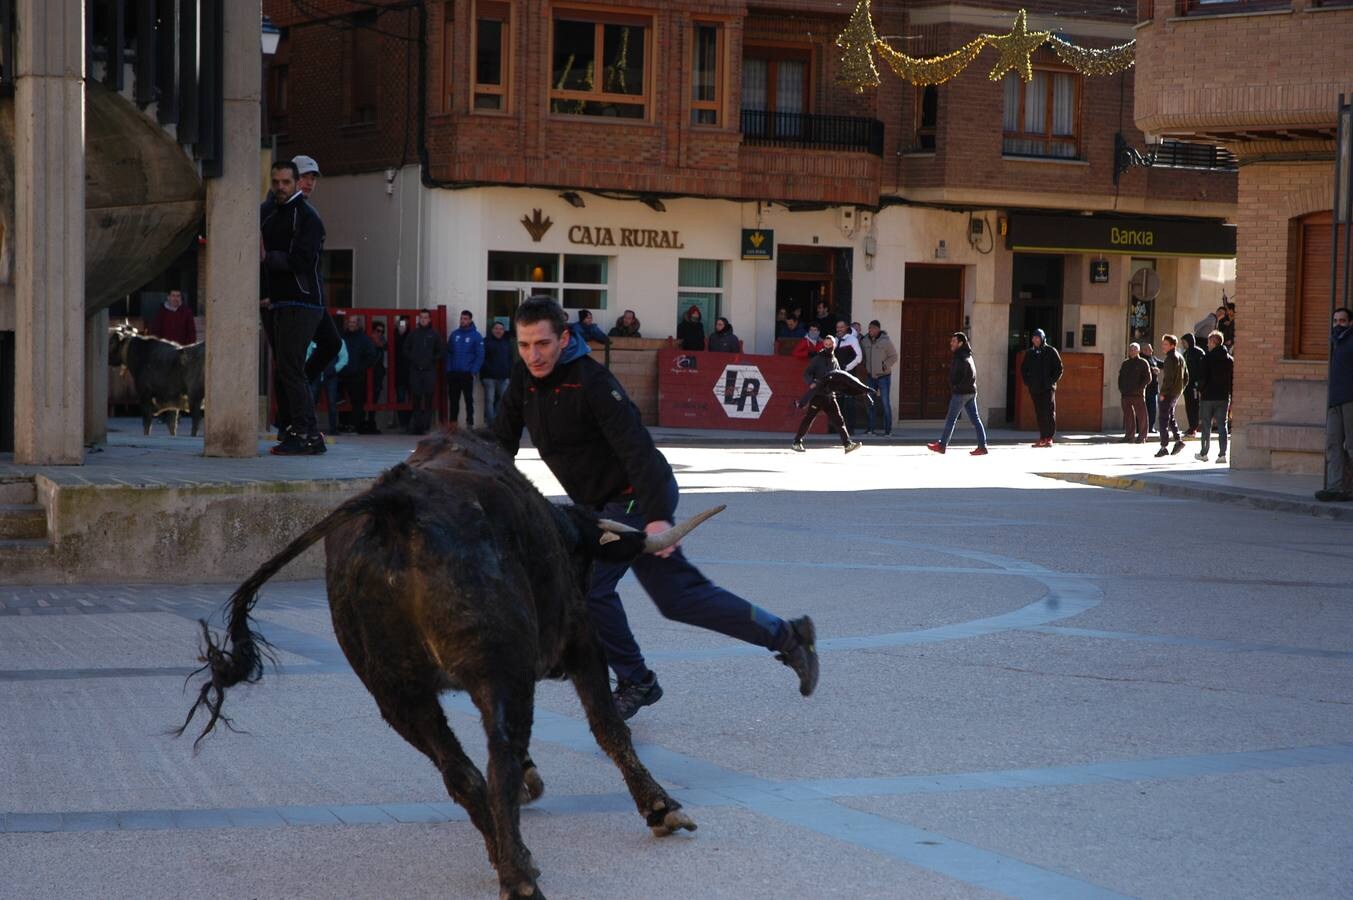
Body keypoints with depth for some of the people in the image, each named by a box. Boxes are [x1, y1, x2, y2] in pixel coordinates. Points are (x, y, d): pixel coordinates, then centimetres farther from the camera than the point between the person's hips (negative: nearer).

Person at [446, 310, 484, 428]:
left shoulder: (476, 336, -3)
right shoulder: (454, 334, 8)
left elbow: (480, 356, -6)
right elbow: (448, 353, 9)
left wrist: (474, 371, -14)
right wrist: (448, 369, 0)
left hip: (467, 374, -3)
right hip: (453, 373, 4)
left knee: (469, 399, 3)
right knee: (454, 399, 7)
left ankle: (470, 422, 7)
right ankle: (452, 422, 13)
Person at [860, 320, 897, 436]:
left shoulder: (885, 341, -12)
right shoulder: (864, 340, 2)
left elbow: (893, 357, -5)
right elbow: (861, 355, 17)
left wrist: (885, 365, -15)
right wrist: (865, 367, 6)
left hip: (883, 376, -5)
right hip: (871, 376, 5)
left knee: (885, 403, -5)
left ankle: (888, 429, -1)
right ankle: (870, 428, 16)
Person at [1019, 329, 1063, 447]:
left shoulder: (1051, 351, -1)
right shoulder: (1030, 353, 11)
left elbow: (1059, 368, 0)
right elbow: (1023, 369, 22)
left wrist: (1052, 381, -8)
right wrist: (1027, 382, 9)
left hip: (1048, 388, -4)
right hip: (1034, 388, 4)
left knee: (1049, 412, -8)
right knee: (1039, 413, 5)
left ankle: (1049, 438, -7)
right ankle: (1042, 438, 9)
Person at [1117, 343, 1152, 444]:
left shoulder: (1143, 363, 1)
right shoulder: (1125, 363, 17)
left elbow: (1148, 378, -5)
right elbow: (1121, 377, 22)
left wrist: (1139, 388, -12)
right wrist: (1121, 388, 7)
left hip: (1138, 394, -5)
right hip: (1126, 394, 5)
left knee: (1141, 415, -2)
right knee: (1128, 415, 5)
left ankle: (1142, 436, 2)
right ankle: (1129, 436, 10)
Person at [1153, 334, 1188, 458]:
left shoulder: (1171, 358, -15)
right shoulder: (1180, 357, 15)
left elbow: (1168, 377, -21)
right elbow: (1186, 376, 19)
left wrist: (1163, 393, -18)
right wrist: (1180, 389, 19)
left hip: (1169, 392, -10)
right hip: (1177, 392, 10)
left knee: (1163, 419, -5)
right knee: (1170, 417, 21)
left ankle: (1164, 446, -7)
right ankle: (1178, 440, 14)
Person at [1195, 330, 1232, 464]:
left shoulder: (1209, 358, -9)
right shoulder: (1229, 359, 7)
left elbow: (1203, 377, -13)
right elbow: (1232, 379, 8)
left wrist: (1200, 390, 2)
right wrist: (1230, 395, 11)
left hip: (1208, 396, -4)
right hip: (1224, 397, 4)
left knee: (1206, 426, 6)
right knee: (1222, 425, 5)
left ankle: (1203, 453, 12)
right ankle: (1222, 454, -2)